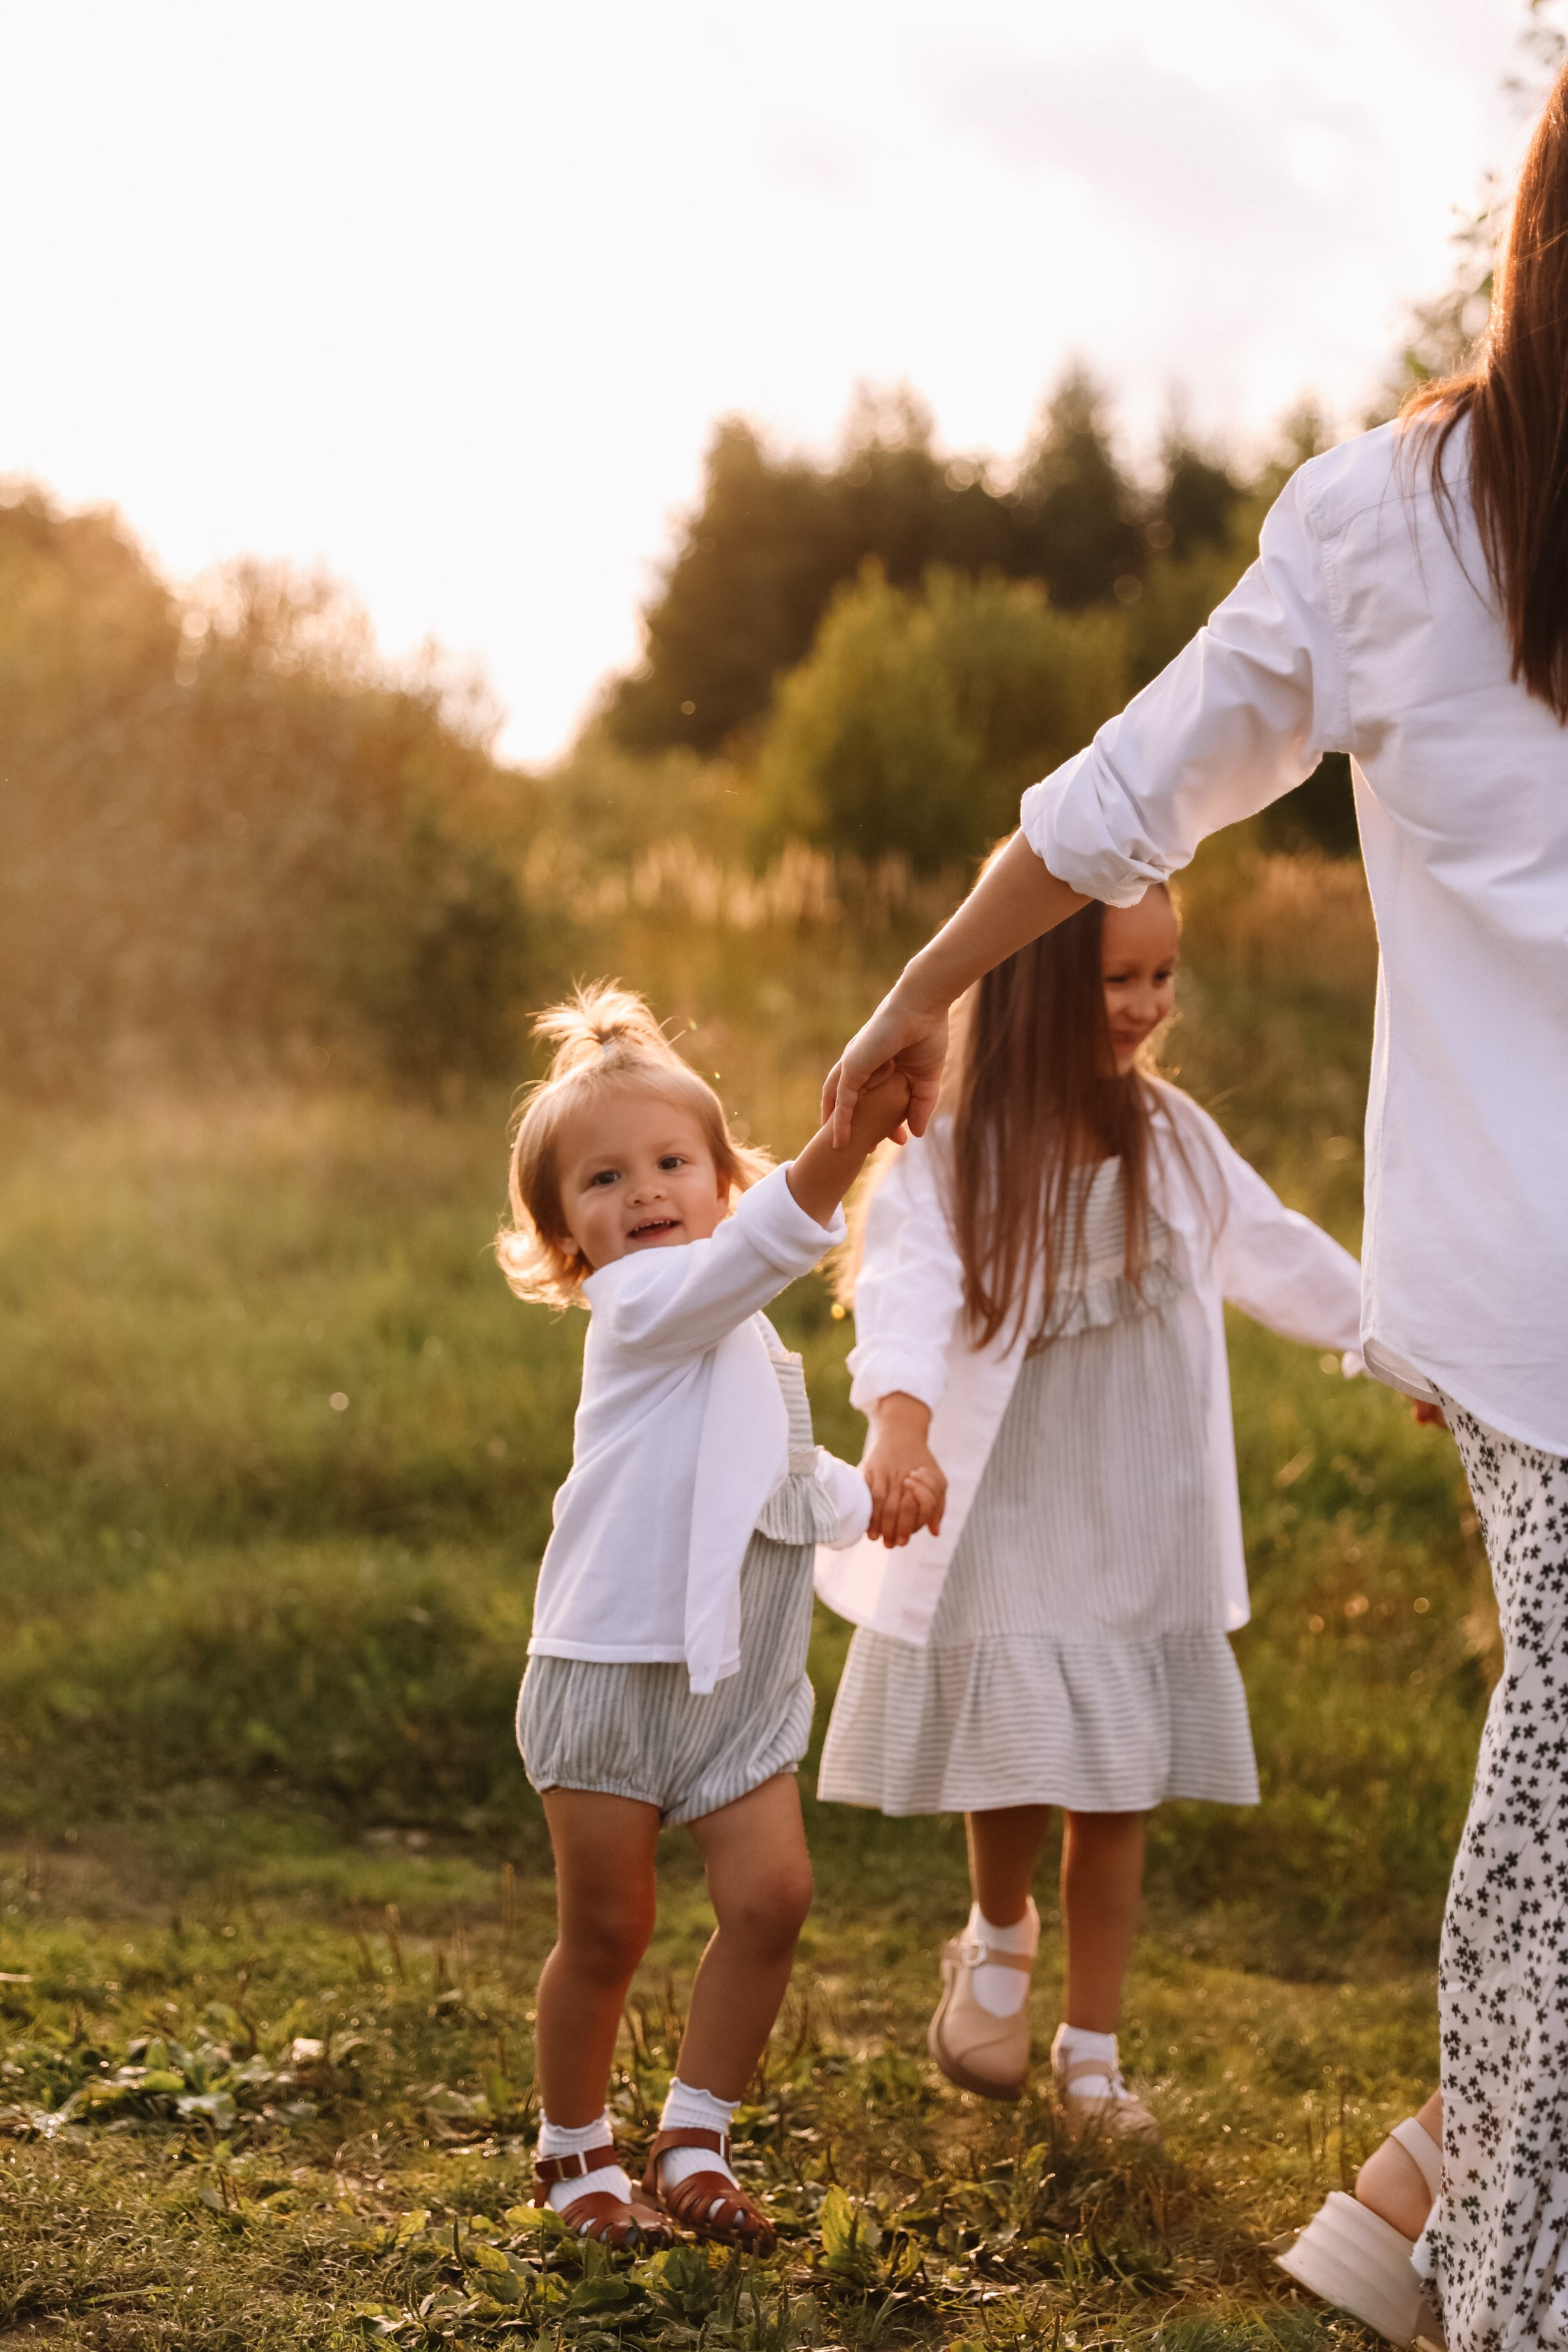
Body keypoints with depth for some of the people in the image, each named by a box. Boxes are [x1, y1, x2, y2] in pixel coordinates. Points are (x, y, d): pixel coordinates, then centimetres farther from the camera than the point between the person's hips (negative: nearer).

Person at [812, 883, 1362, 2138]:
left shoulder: (1172, 1137, 3)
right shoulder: (950, 1158, -12)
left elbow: (1274, 1253, 18)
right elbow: (908, 1289, -29)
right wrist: (903, 1422, -47)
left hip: (1143, 1528, 4)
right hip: (1005, 1519, -4)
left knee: (1121, 1790, 6)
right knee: (1018, 1750, -13)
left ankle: (1092, 2051, 21)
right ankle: (999, 1933, 22)